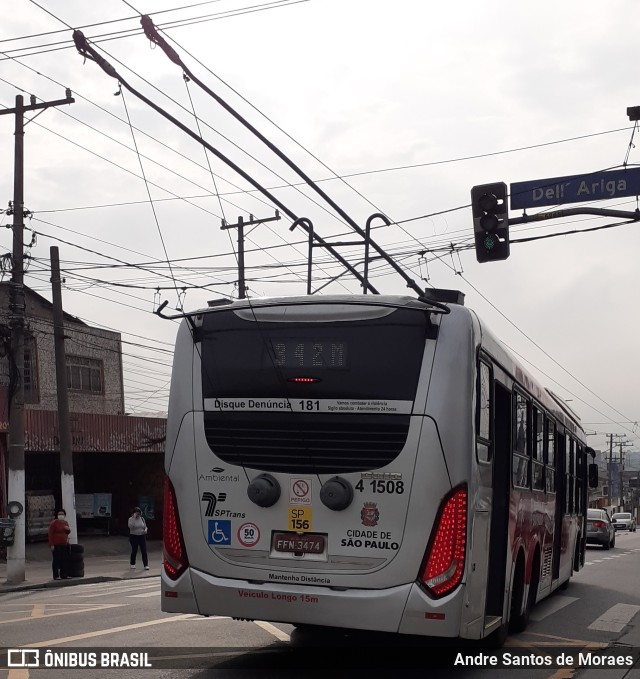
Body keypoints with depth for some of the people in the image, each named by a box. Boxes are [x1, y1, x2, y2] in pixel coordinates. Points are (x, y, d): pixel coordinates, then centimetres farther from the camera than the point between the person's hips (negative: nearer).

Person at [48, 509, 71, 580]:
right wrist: (51, 545, -16)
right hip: (56, 545, -7)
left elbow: (68, 533, 25)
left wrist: (68, 529, 0)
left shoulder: (65, 522, 13)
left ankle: (63, 575, 18)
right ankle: (56, 576, 2)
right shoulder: (54, 523, -8)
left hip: (64, 544, 7)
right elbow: (50, 534, -11)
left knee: (64, 561, 10)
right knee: (56, 561, -3)